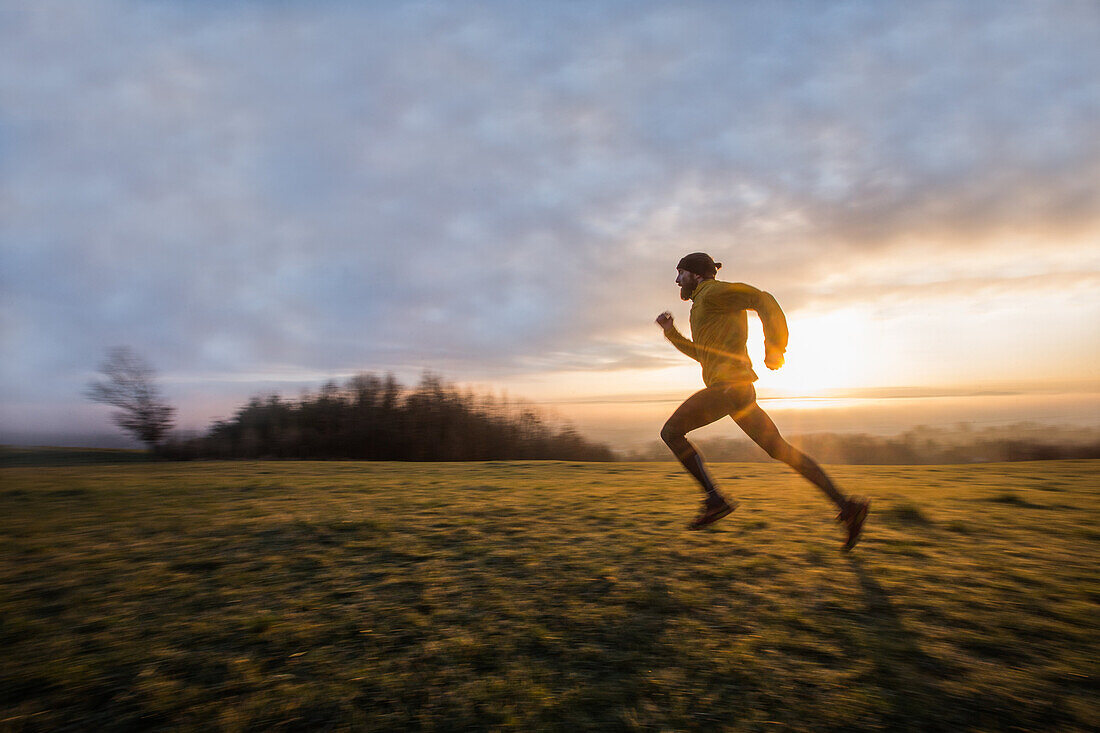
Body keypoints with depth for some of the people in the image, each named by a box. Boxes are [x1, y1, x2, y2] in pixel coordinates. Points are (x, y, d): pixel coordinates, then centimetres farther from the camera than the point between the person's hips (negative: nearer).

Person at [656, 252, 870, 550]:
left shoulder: (712, 291, -1)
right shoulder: (706, 305, 26)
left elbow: (762, 299, -11)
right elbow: (703, 354, 33)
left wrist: (774, 347, -12)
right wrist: (671, 332, 25)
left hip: (728, 384, -10)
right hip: (736, 387, 10)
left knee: (671, 432, -6)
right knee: (779, 449, 10)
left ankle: (714, 499, -6)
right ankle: (846, 505, 11)